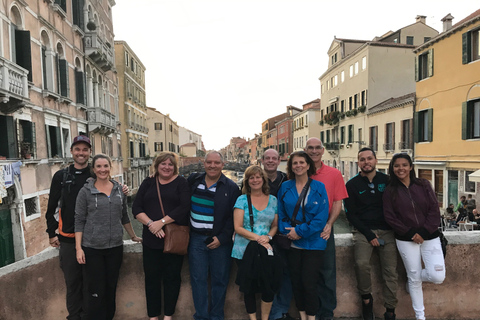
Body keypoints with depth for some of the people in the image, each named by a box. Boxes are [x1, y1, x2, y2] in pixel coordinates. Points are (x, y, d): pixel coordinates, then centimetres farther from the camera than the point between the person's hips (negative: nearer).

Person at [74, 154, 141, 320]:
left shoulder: (119, 189, 4)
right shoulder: (85, 191, -4)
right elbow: (79, 220, -3)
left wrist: (133, 236, 18)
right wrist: (78, 248, -7)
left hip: (115, 246, 3)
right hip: (93, 248, -3)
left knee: (111, 288, 12)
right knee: (96, 291, 4)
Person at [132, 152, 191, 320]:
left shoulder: (181, 182, 1)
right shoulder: (148, 183, 9)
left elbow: (184, 207, -11)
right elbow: (136, 208, 2)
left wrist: (161, 222, -17)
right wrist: (150, 224, -13)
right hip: (151, 239, 3)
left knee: (172, 276, 8)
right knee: (151, 277, 9)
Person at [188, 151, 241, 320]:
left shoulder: (231, 187, -5)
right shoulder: (193, 180, 4)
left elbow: (234, 217, -5)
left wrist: (222, 238, -10)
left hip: (220, 240, -2)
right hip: (196, 238, 2)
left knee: (219, 280, 8)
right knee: (198, 279, 8)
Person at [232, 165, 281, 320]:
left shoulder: (273, 200, 7)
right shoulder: (242, 199, -1)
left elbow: (275, 225, 11)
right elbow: (238, 228, -7)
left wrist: (268, 237, -10)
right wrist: (258, 238, -16)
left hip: (266, 250, 2)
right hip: (245, 250, -1)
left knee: (268, 287, -4)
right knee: (249, 288, 8)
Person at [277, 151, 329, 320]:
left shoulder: (318, 187, -4)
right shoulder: (285, 187, 3)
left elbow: (322, 216, -10)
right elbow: (281, 214, 5)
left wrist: (301, 231, -14)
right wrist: (287, 231, -11)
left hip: (313, 242, -2)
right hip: (292, 242, 3)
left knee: (309, 283, 0)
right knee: (296, 281, 12)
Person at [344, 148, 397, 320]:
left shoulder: (387, 180, 6)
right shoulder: (352, 185, 3)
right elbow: (351, 214, 0)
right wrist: (369, 235, -8)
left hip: (386, 231, 2)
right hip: (364, 231, -1)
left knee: (390, 270, -5)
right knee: (361, 263, -22)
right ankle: (366, 298, 2)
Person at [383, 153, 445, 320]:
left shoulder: (423, 184, 2)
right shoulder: (390, 191, -2)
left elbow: (434, 210, -2)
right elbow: (390, 217, -5)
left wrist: (424, 232, -11)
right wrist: (411, 233, -12)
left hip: (430, 237, 2)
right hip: (406, 240, -1)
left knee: (438, 276, -8)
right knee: (414, 278, 6)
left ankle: (413, 280, 25)